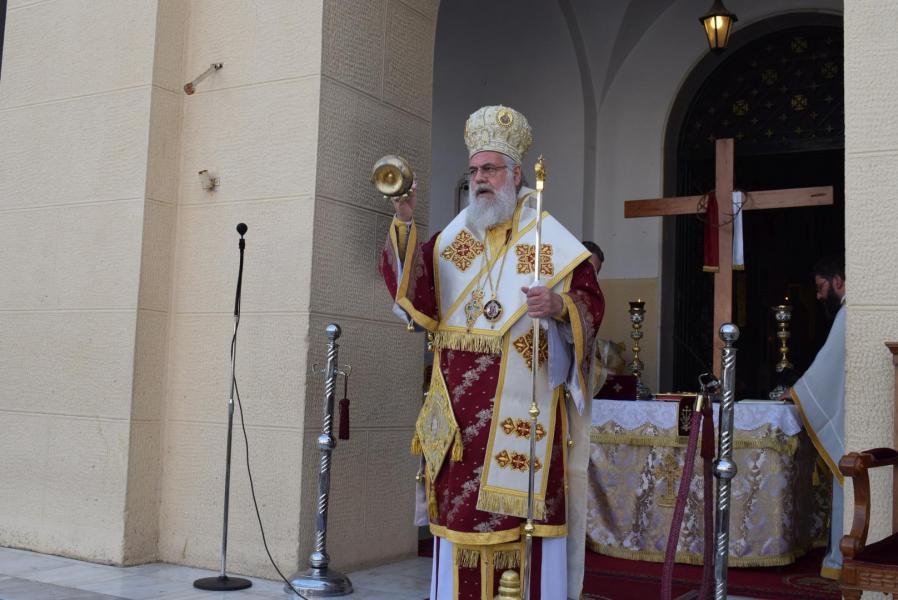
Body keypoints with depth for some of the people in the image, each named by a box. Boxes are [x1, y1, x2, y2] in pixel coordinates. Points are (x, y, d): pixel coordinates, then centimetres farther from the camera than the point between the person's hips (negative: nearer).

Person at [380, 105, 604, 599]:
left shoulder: (551, 241, 4)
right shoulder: (450, 239, 12)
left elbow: (592, 302, 1)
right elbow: (419, 300, -1)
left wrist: (560, 307, -21)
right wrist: (404, 224, -10)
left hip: (523, 408, -3)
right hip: (463, 410, 3)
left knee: (526, 514, -3)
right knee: (460, 505, 5)